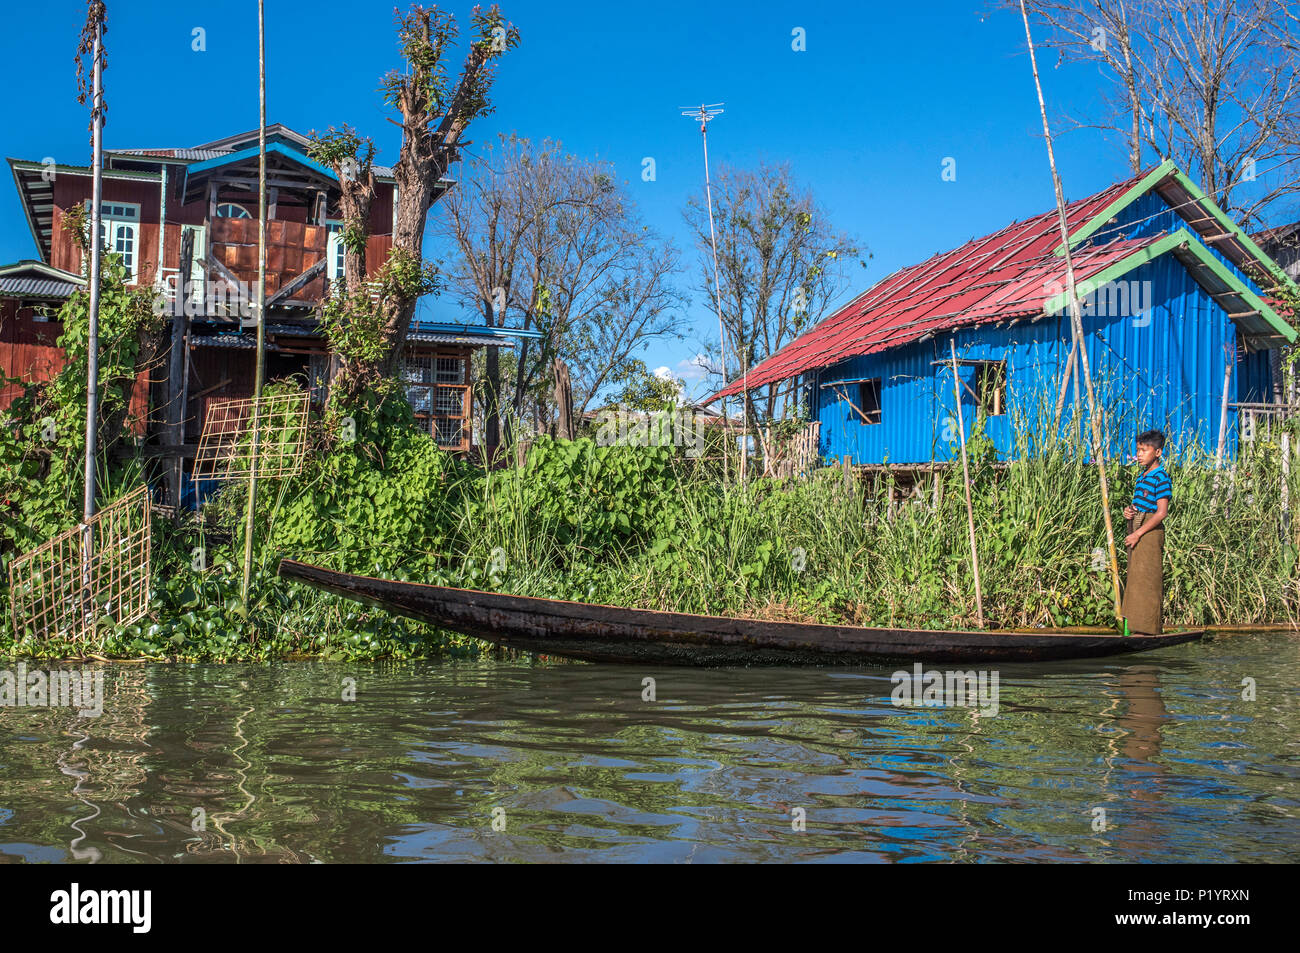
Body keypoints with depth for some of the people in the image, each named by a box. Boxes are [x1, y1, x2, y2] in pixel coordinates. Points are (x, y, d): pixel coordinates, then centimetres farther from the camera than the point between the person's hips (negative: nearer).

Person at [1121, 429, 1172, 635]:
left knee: (1146, 579, -7)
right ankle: (1134, 627, 15)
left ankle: (1148, 628, -4)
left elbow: (1161, 513, -17)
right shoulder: (1142, 476, 16)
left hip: (1150, 532, -9)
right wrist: (1129, 510, 6)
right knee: (1134, 578, 10)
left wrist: (1138, 534, -18)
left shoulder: (1161, 478, -11)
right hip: (1136, 532, 9)